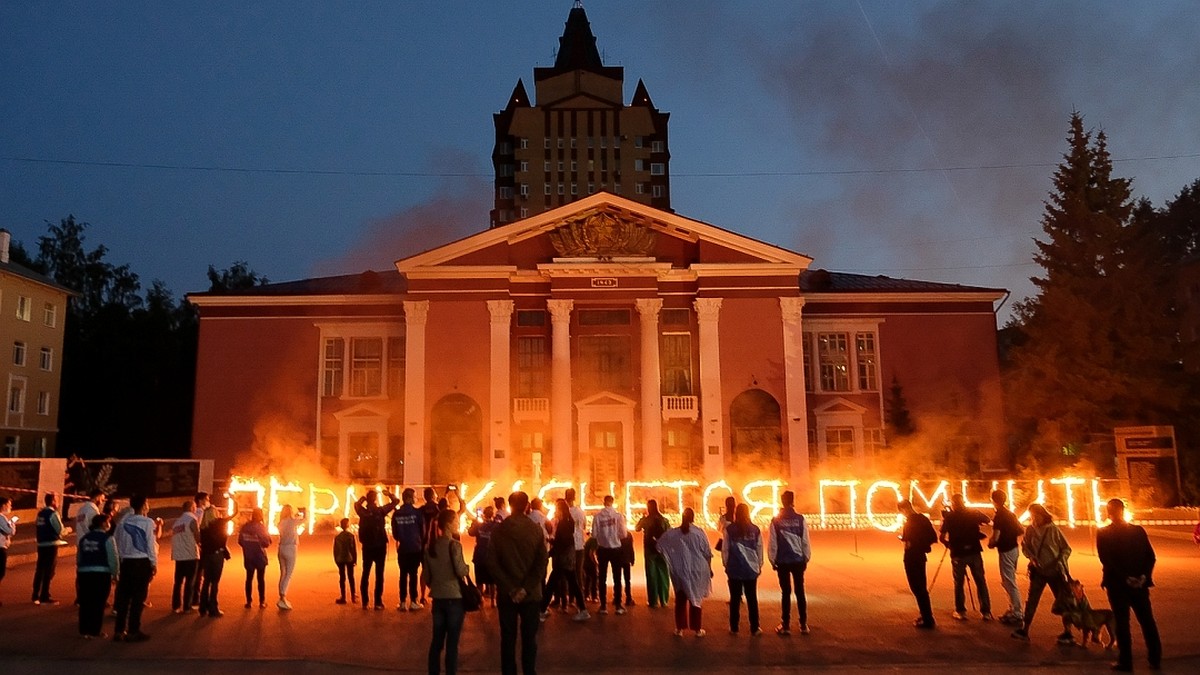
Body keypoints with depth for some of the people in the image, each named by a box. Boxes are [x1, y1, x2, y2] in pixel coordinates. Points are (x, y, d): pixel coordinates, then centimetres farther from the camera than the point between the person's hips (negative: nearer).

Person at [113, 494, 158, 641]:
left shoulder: (123, 521, 3)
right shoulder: (148, 523, -10)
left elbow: (118, 542, 5)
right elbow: (151, 544, -8)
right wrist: (154, 564, 0)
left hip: (126, 562, 4)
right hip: (142, 562, -4)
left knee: (123, 596, 11)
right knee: (138, 597, 3)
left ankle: (119, 631, 15)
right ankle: (133, 631, 6)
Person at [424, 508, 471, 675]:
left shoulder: (430, 546, 6)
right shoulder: (454, 545, -13)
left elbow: (426, 576, 10)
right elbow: (461, 571, -19)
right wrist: (467, 568, 1)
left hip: (437, 598, 6)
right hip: (454, 598, -6)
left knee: (437, 640, 13)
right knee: (452, 642, 1)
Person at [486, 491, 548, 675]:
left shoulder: (498, 530, -4)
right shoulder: (536, 530, -5)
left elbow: (492, 563, -8)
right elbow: (541, 564, -12)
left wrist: (510, 589, -8)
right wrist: (526, 588, -12)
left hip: (506, 594, 1)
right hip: (531, 594, 0)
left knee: (508, 639, 10)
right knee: (529, 638, 9)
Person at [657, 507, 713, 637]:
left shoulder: (672, 533, -5)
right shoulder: (699, 533, -9)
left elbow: (660, 545, 2)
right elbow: (707, 553, -5)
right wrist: (709, 568, 7)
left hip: (680, 571, 1)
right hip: (697, 571, -1)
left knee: (680, 599, 13)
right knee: (695, 598, 11)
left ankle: (680, 628, 14)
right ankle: (697, 629, 14)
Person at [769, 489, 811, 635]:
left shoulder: (776, 521, -5)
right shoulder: (800, 519, -4)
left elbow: (772, 543, -4)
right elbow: (805, 541, -1)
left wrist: (773, 560, 6)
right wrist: (806, 558, 9)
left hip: (782, 561, -1)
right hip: (798, 560, 1)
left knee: (785, 592, 5)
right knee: (800, 592, 9)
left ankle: (786, 626, 7)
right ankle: (803, 625, 11)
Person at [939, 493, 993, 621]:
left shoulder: (949, 517, -4)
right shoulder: (974, 513, 3)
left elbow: (941, 537, -8)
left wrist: (948, 544, 11)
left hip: (958, 554, -2)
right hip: (974, 552, 2)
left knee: (959, 583, 8)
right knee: (981, 582, 9)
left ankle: (960, 611, 9)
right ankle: (986, 612, 9)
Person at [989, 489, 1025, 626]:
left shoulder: (998, 516, -17)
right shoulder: (1010, 514, 9)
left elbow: (995, 537, -20)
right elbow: (1021, 530, 14)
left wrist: (991, 543, 0)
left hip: (1006, 551, -9)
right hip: (1014, 548, 9)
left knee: (1010, 583, -3)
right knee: (1007, 581, 19)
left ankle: (1017, 615, 1)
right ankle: (1013, 610, 25)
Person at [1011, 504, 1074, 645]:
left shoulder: (1053, 529, -10)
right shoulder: (1030, 529, -4)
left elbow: (1066, 548, -3)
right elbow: (1025, 546, 6)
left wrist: (1060, 560, -19)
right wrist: (1031, 557, -11)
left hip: (1055, 571, -2)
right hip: (1038, 571, 2)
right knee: (1031, 600, 4)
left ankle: (1068, 633, 19)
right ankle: (1024, 630, 11)